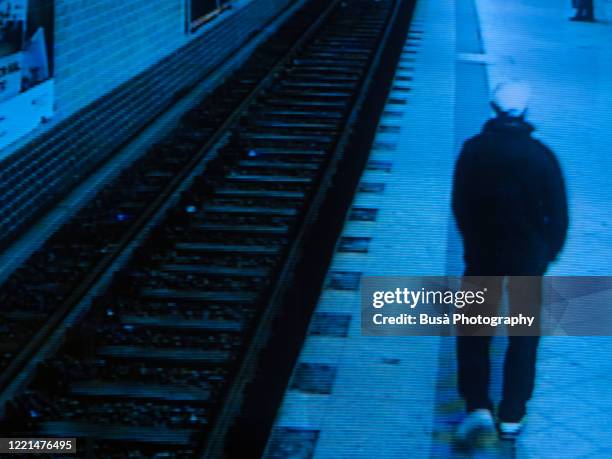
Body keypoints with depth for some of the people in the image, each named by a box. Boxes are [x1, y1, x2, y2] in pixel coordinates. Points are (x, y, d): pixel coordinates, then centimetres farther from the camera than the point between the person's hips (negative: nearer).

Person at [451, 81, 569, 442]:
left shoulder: (473, 151, -7)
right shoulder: (542, 156, -8)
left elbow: (460, 205, 0)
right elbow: (558, 214, -5)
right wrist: (548, 252, 10)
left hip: (483, 253, 0)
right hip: (528, 256, 0)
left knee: (474, 330, 11)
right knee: (523, 335, 12)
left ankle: (478, 406, -2)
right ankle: (512, 416, 13)